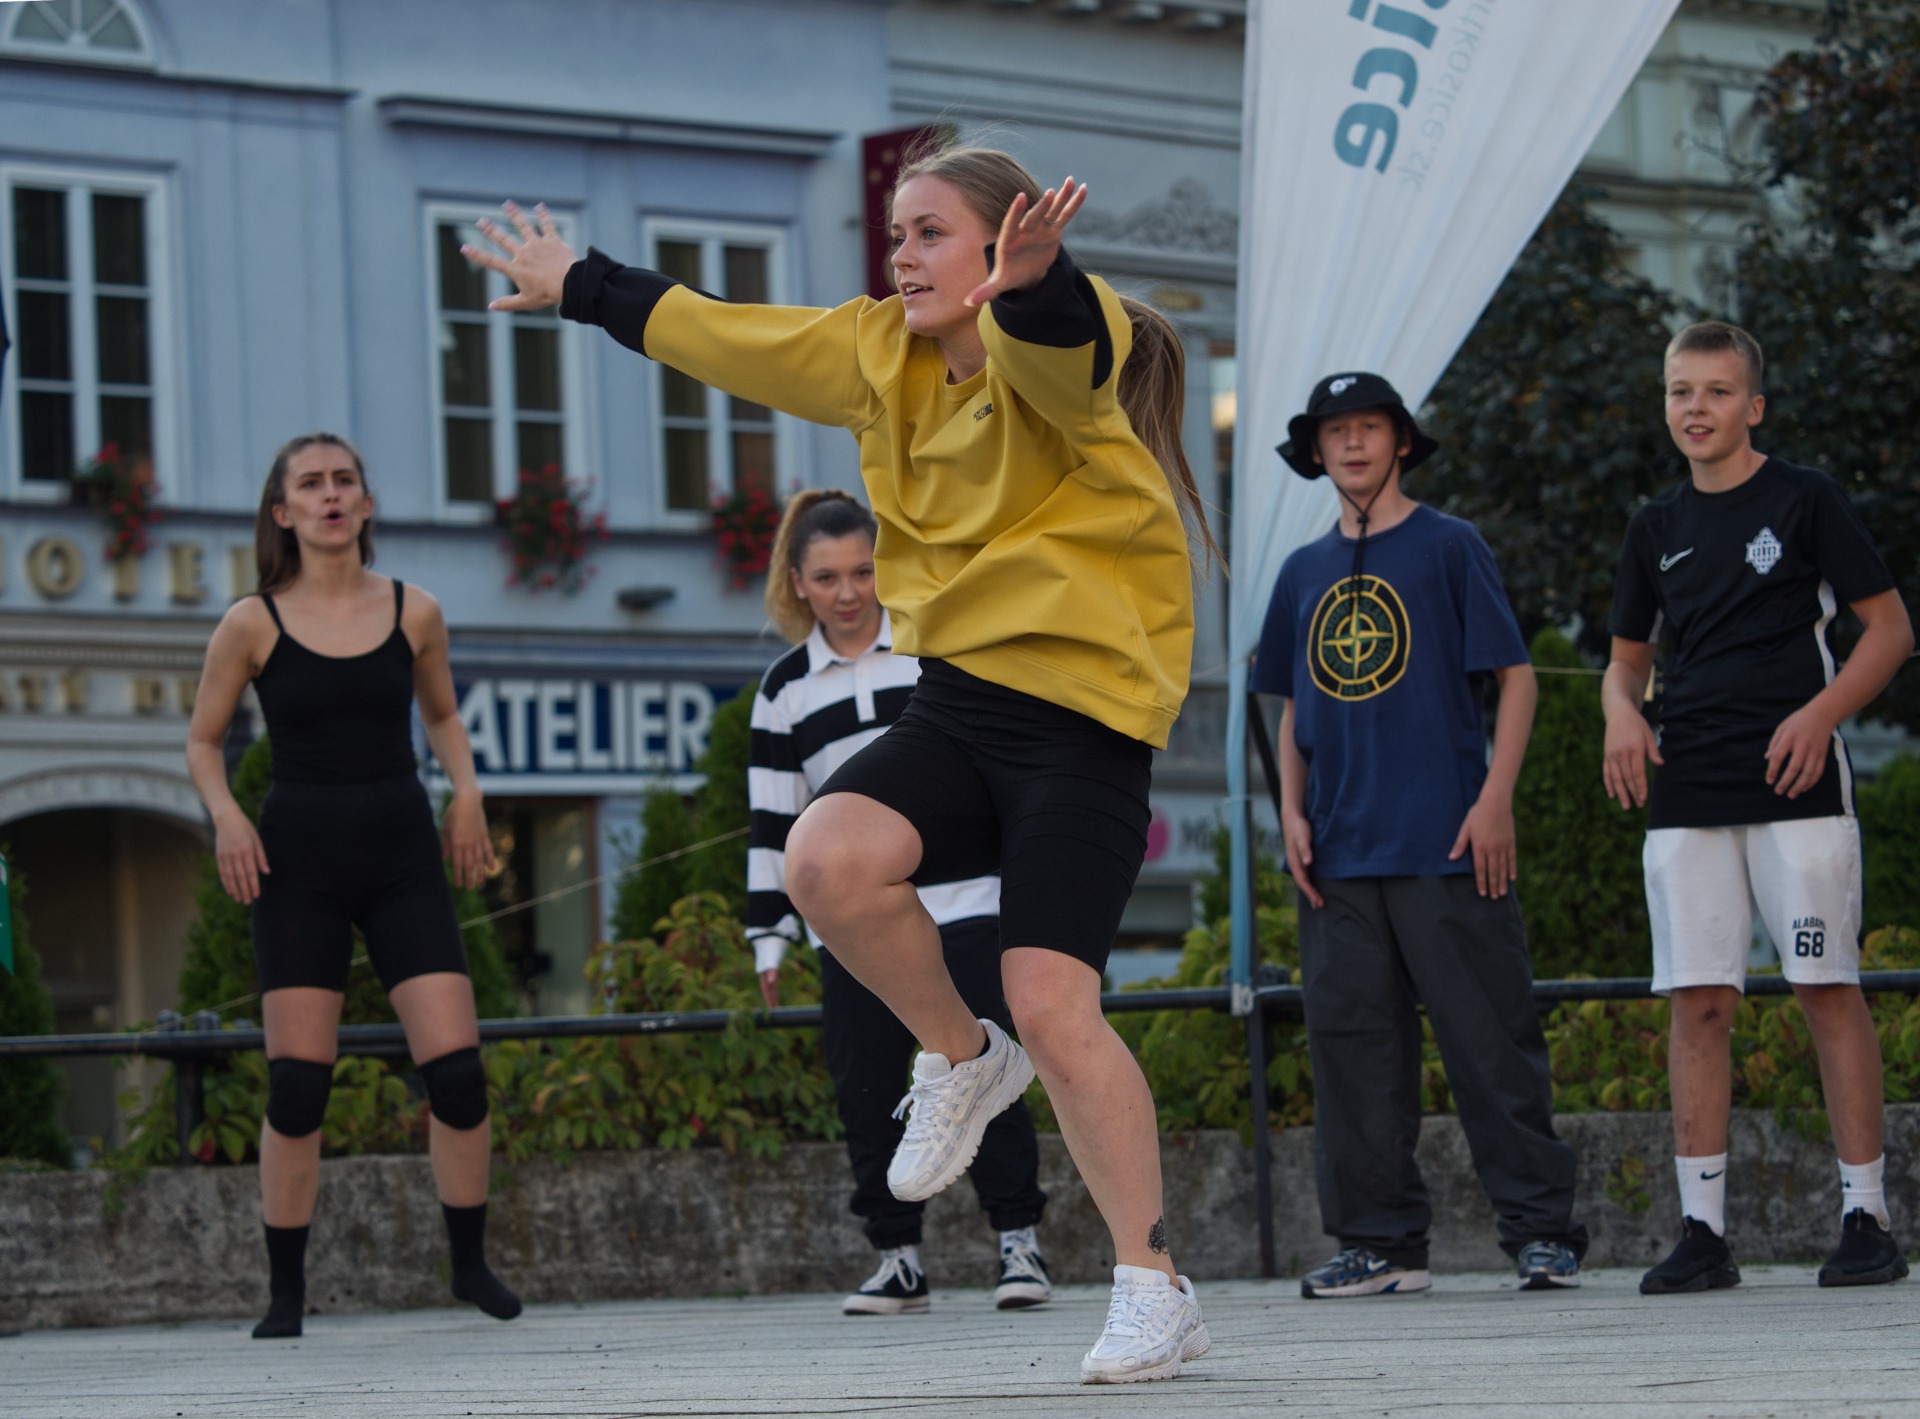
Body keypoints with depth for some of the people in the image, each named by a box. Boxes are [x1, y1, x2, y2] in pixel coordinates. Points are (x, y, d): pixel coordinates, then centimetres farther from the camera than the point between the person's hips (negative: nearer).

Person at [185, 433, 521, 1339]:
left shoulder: (414, 613, 4)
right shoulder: (253, 625, -1)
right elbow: (202, 740, 9)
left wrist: (465, 789, 4)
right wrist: (224, 814, -9)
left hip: (402, 857, 2)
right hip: (298, 862, -2)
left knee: (456, 1068, -7)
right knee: (298, 1084, -4)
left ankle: (471, 1264, 10)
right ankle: (286, 1293, 6)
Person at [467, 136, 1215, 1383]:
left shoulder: (1058, 344, -12)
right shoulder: (882, 355, 10)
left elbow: (1048, 341, -38)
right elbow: (718, 334, 24)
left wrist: (1030, 278, -62)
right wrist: (580, 286, 34)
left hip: (1082, 715, -7)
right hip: (959, 703, 7)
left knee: (1053, 1006, -16)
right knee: (826, 858, -23)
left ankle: (1154, 1290, -1)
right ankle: (959, 1059, 6)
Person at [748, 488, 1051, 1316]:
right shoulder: (785, 689, 9)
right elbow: (773, 822, 10)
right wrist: (769, 935, 5)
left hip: (961, 902, -2)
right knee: (867, 1089, 0)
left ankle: (1019, 1240, -1)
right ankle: (898, 1256, 9)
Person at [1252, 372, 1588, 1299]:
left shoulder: (1449, 547, 3)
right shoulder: (1304, 573, 16)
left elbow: (1515, 676, 0)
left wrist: (1495, 800, -10)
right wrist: (1293, 813, 7)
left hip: (1445, 845, -5)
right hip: (1338, 855, 5)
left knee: (1491, 1040, -6)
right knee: (1352, 1046, 3)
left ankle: (1541, 1231, -2)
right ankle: (1381, 1241, 8)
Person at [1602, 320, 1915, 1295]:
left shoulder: (1805, 500, 2)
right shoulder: (1657, 528, 15)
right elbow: (1627, 656, 24)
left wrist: (1820, 713, -14)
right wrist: (1622, 714, 1)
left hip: (1796, 783, -4)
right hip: (1687, 793, 4)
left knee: (1828, 989, -6)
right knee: (1699, 1002, -1)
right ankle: (1702, 1231, 0)